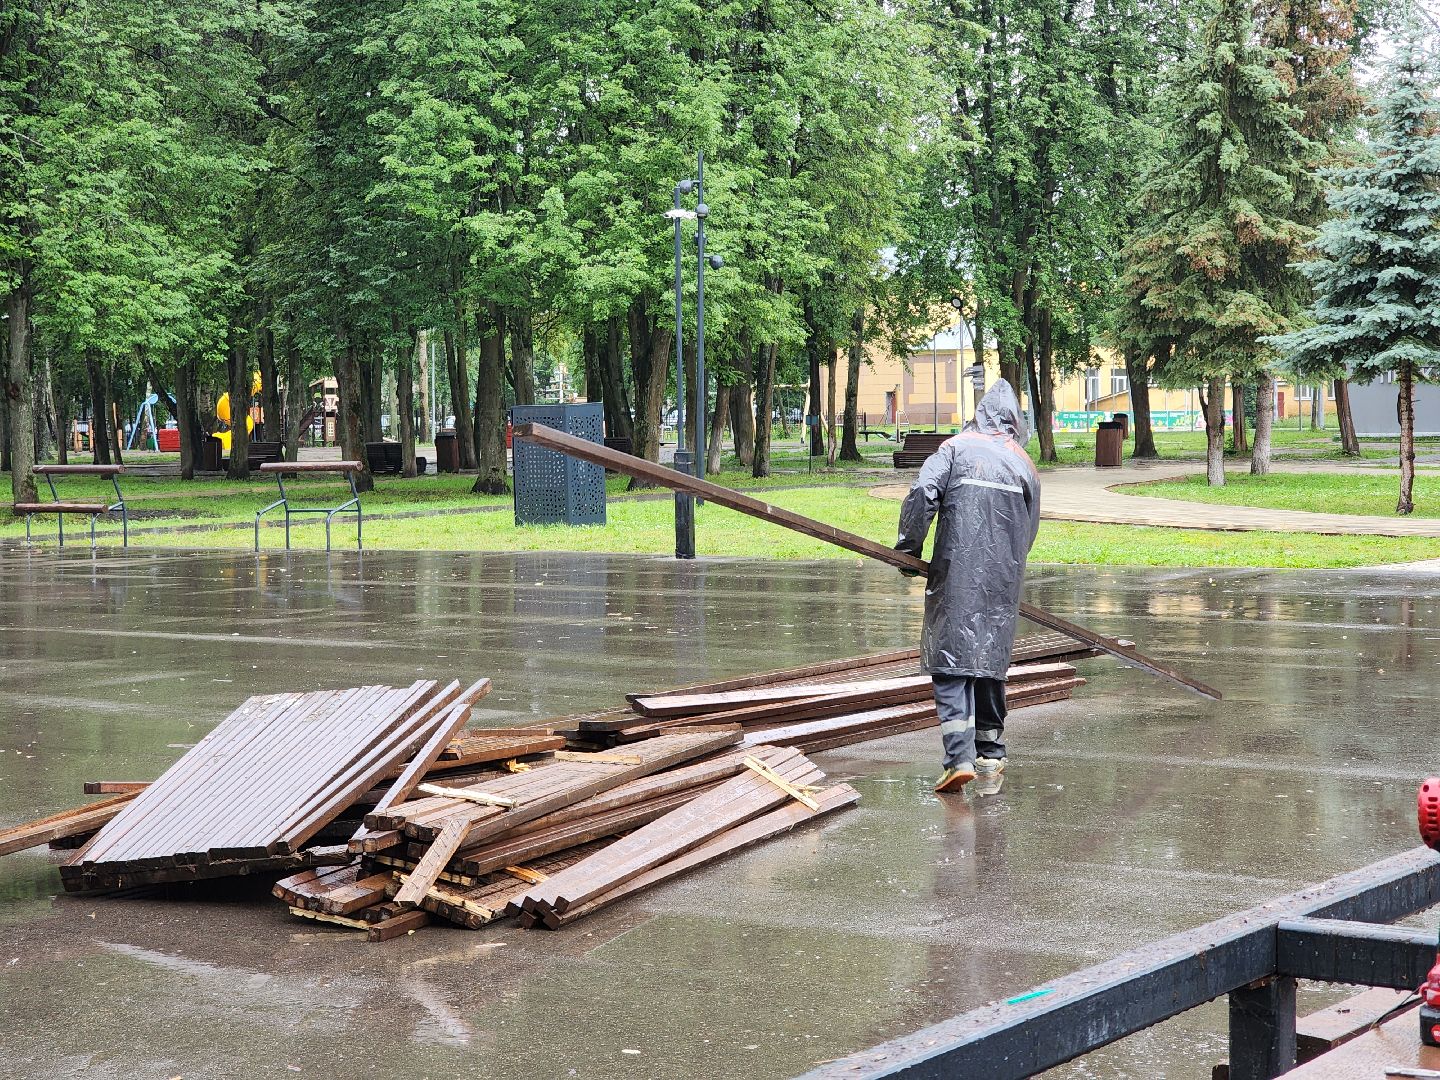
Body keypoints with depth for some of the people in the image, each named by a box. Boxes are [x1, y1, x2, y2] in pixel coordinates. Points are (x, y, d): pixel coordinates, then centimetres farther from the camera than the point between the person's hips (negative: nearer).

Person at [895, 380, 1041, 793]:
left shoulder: (955, 448, 1)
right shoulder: (1024, 463, 12)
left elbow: (921, 496, -11)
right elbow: (1029, 530, 14)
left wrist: (908, 549, 0)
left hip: (956, 573, -4)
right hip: (1004, 581, 4)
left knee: (952, 665, -4)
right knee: (991, 662, 15)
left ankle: (960, 758, -16)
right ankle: (991, 754, 22)